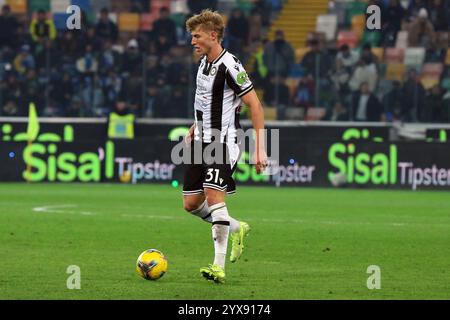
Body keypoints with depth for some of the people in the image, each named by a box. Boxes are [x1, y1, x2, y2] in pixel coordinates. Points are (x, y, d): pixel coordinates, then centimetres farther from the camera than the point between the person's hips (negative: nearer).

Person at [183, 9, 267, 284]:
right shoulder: (204, 63, 11)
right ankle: (236, 229, 29)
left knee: (214, 195, -20)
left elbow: (255, 105, -15)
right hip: (202, 141, 9)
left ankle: (219, 266, -19)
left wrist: (260, 149, -18)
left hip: (223, 142, -9)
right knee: (191, 203, 5)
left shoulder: (229, 66, -15)